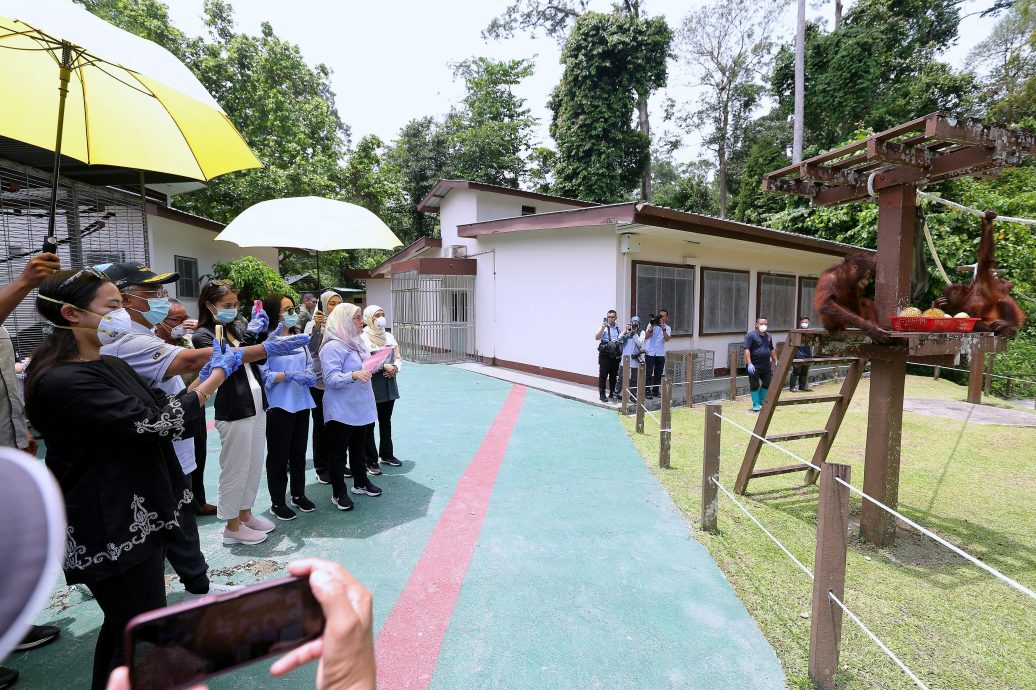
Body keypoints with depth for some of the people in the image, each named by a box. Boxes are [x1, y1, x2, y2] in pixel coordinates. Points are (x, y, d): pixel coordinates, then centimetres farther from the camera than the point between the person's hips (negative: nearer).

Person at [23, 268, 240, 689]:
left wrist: (206, 375, -2)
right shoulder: (61, 382, -22)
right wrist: (216, 378, -15)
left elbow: (163, 406, 12)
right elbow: (154, 423, -25)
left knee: (123, 627, 24)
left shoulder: (112, 366, 8)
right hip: (113, 532, -9)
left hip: (141, 516, 9)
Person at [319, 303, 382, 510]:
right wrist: (354, 375, -38)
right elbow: (331, 378, -25)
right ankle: (338, 493, 16)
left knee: (359, 447, 20)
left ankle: (361, 482, 35)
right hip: (341, 410, -9)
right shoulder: (333, 346, -18)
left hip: (360, 407, 9)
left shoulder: (356, 342, 10)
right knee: (338, 451, 5)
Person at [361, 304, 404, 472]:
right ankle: (370, 461, 11)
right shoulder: (363, 338, -8)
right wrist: (384, 366, -21)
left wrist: (395, 368, -11)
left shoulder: (389, 336, 11)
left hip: (389, 386, 6)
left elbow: (398, 358, 10)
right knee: (369, 424, 3)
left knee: (386, 421, 17)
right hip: (370, 386, -6)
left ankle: (387, 454, 31)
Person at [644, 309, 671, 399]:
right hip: (650, 352, -3)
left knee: (658, 374, 7)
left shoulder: (667, 328, 8)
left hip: (660, 354, 3)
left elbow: (667, 339, -11)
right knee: (649, 373, -4)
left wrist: (663, 328, -21)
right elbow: (646, 336, -9)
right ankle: (647, 392, -2)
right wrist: (652, 326, -18)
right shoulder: (651, 324, 2)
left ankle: (655, 392, 16)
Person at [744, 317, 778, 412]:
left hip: (766, 366, 7)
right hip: (755, 366, -7)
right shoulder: (751, 335, -9)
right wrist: (749, 364, -24)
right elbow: (747, 350, -16)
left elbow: (772, 350, 23)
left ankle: (762, 402, 28)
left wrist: (775, 361, 17)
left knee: (767, 384, 11)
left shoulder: (768, 336, 14)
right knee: (755, 386, 1)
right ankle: (756, 405, 11)